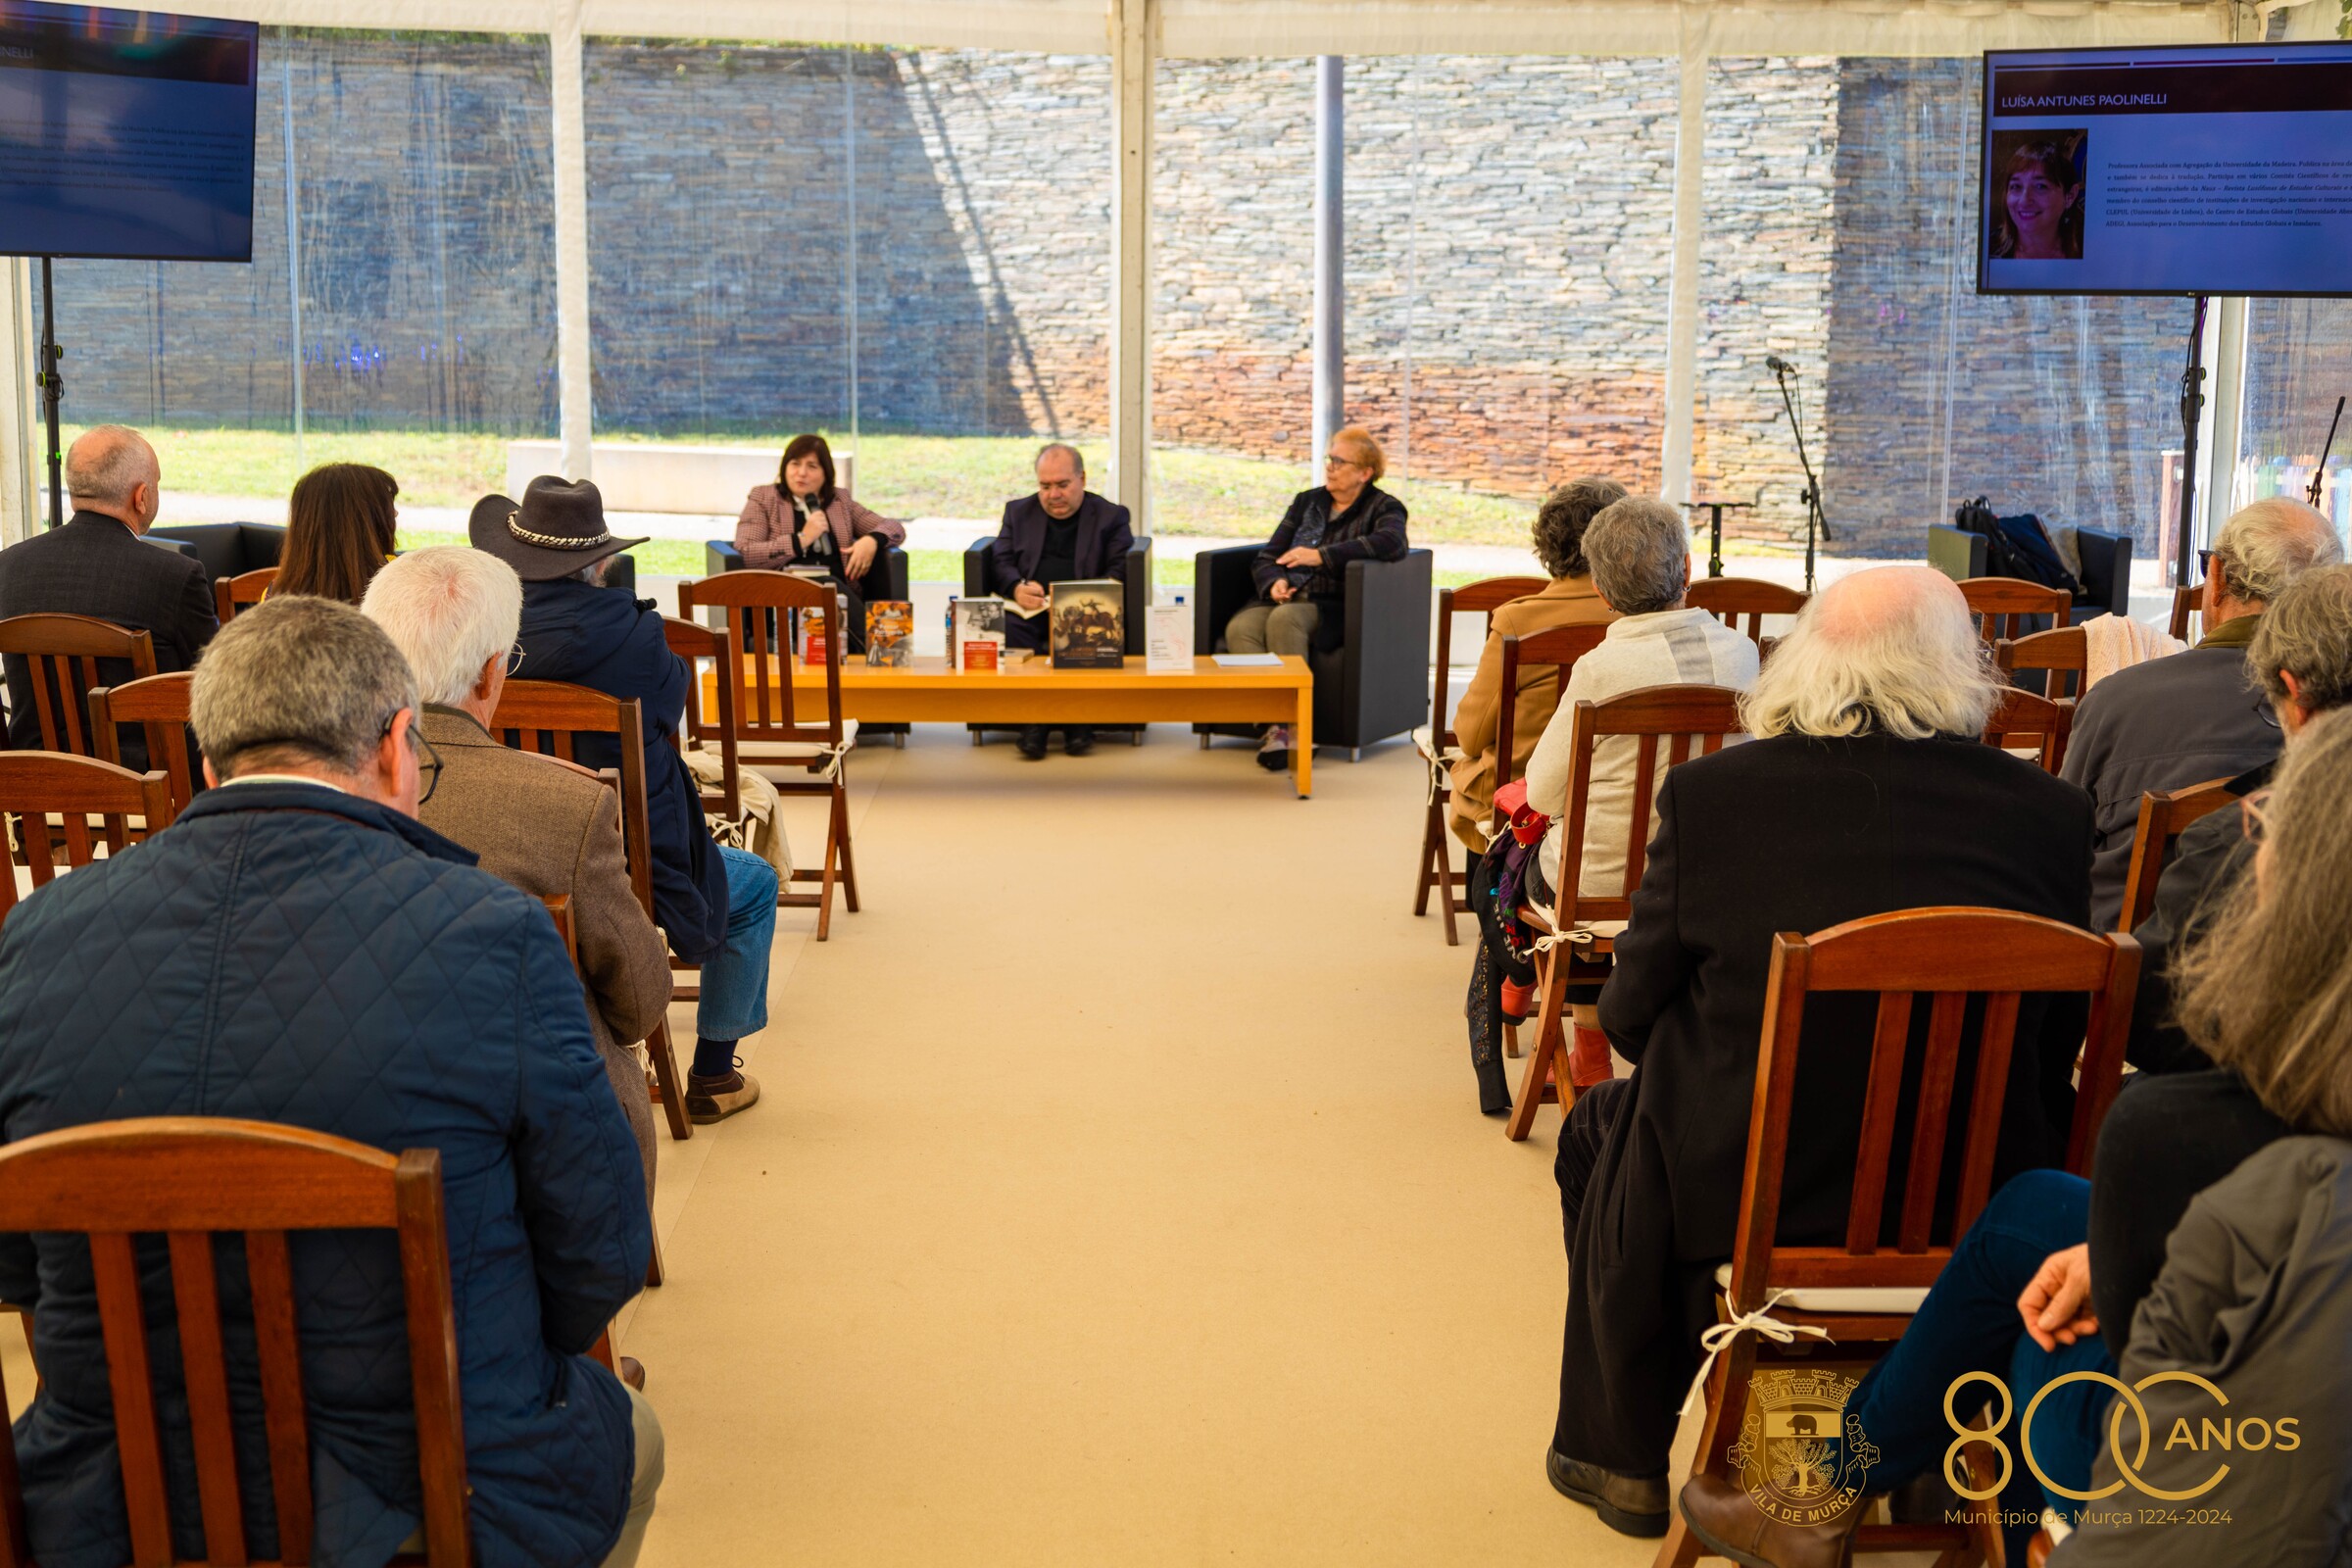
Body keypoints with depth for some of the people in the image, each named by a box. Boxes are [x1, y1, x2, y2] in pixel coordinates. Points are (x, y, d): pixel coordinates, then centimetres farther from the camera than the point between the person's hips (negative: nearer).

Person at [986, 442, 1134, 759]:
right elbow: (1001, 562, 14)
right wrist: (1017, 588, -11)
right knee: (1004, 626, -33)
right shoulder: (1018, 511, 22)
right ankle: (1031, 722, -30)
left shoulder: (1111, 516, 14)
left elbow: (1121, 573, 3)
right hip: (1029, 612, 2)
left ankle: (1079, 722, -27)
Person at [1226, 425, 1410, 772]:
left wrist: (1322, 556, -20)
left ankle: (1288, 726, -37)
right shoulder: (1306, 502, 23)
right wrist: (1274, 582, -3)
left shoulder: (1383, 507, 8)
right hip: (1287, 596, 5)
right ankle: (1277, 724, -39)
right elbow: (1265, 558, 22)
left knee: (1284, 619, -37)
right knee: (1239, 628, -29)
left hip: (1333, 609, -5)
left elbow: (1391, 543, -17)